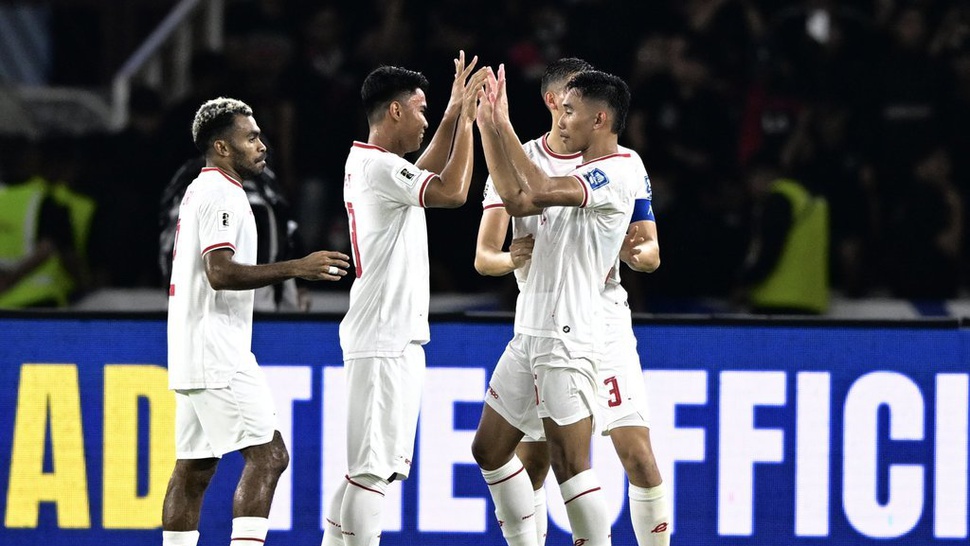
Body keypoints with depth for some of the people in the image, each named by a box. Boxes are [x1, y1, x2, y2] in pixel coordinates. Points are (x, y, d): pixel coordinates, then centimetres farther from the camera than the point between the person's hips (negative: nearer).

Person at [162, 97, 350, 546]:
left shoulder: (200, 190, 20)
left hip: (193, 354, 11)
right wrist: (296, 268, -24)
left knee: (195, 468, 9)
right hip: (217, 353, -11)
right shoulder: (220, 193, -12)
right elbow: (220, 272, -23)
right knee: (268, 455, -13)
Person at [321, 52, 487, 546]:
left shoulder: (366, 161, 16)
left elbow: (427, 174, 34)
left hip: (392, 335, 10)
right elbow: (452, 191, -22)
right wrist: (466, 120, -12)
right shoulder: (380, 167, -15)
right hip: (384, 341, -10)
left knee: (372, 465, 12)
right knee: (371, 467, -11)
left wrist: (454, 115, 25)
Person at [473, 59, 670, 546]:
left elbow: (651, 252, 4)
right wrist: (512, 259, -25)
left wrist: (634, 253, -20)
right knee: (531, 463, 3)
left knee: (638, 456, -11)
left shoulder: (621, 161, 3)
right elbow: (483, 257, -2)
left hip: (605, 320, -1)